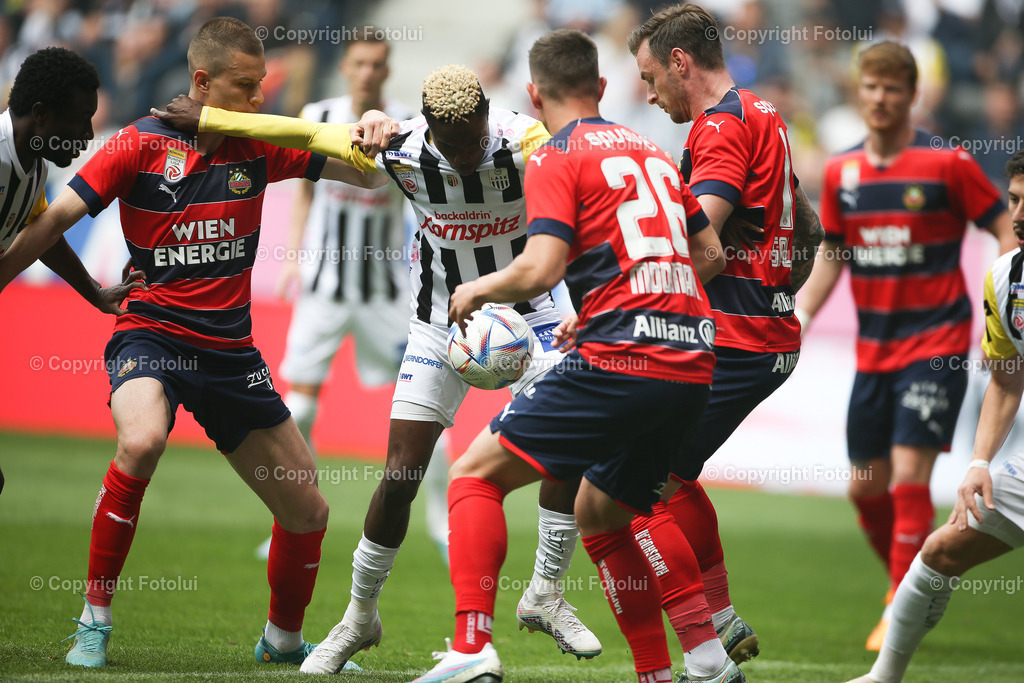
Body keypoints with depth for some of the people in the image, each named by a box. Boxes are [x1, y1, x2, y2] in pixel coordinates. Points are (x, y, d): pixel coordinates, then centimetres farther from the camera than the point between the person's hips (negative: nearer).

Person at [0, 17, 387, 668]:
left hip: (231, 353, 4)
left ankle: (285, 640, 33)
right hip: (152, 334, -4)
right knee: (142, 441, -36)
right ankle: (95, 621, -20)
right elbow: (55, 220, -6)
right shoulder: (143, 143, -7)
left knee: (308, 512, 5)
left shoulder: (260, 146, 2)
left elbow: (364, 175, 4)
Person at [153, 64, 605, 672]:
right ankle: (360, 617, 15)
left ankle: (546, 596, 3)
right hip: (441, 322, 0)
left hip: (525, 313, 0)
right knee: (401, 474, -5)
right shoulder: (399, 152, -18)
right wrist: (209, 118, 1)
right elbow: (307, 134, -6)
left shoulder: (524, 140, -23)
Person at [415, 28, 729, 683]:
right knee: (598, 514, 24)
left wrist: (478, 289, 6)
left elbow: (541, 269, -13)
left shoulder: (557, 157, -1)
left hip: (621, 360, -7)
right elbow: (709, 255, 25)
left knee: (476, 475, 0)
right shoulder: (653, 151, 21)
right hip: (692, 364, 7)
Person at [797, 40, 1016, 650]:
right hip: (874, 348, 5)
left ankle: (903, 615, -7)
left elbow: (1006, 228, -5)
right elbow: (832, 254, 16)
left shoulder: (947, 163, -9)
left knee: (909, 473, -14)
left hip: (937, 343, -5)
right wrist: (800, 315, 3)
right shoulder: (840, 172, 5)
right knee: (865, 486, 8)